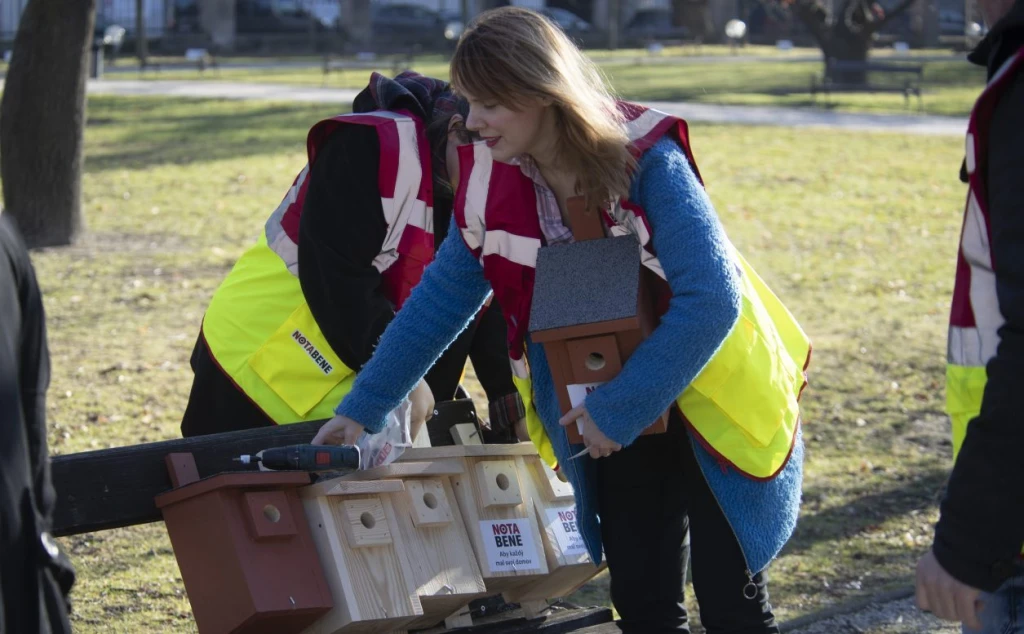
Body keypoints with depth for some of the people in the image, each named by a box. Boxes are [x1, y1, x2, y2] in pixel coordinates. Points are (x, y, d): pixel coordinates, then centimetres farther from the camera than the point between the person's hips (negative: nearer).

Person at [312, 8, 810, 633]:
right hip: (611, 420, 5)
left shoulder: (646, 160, -24)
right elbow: (440, 300, 3)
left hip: (711, 406, -5)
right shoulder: (492, 184, -8)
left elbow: (711, 300, -28)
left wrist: (618, 410, -25)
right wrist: (362, 409, 3)